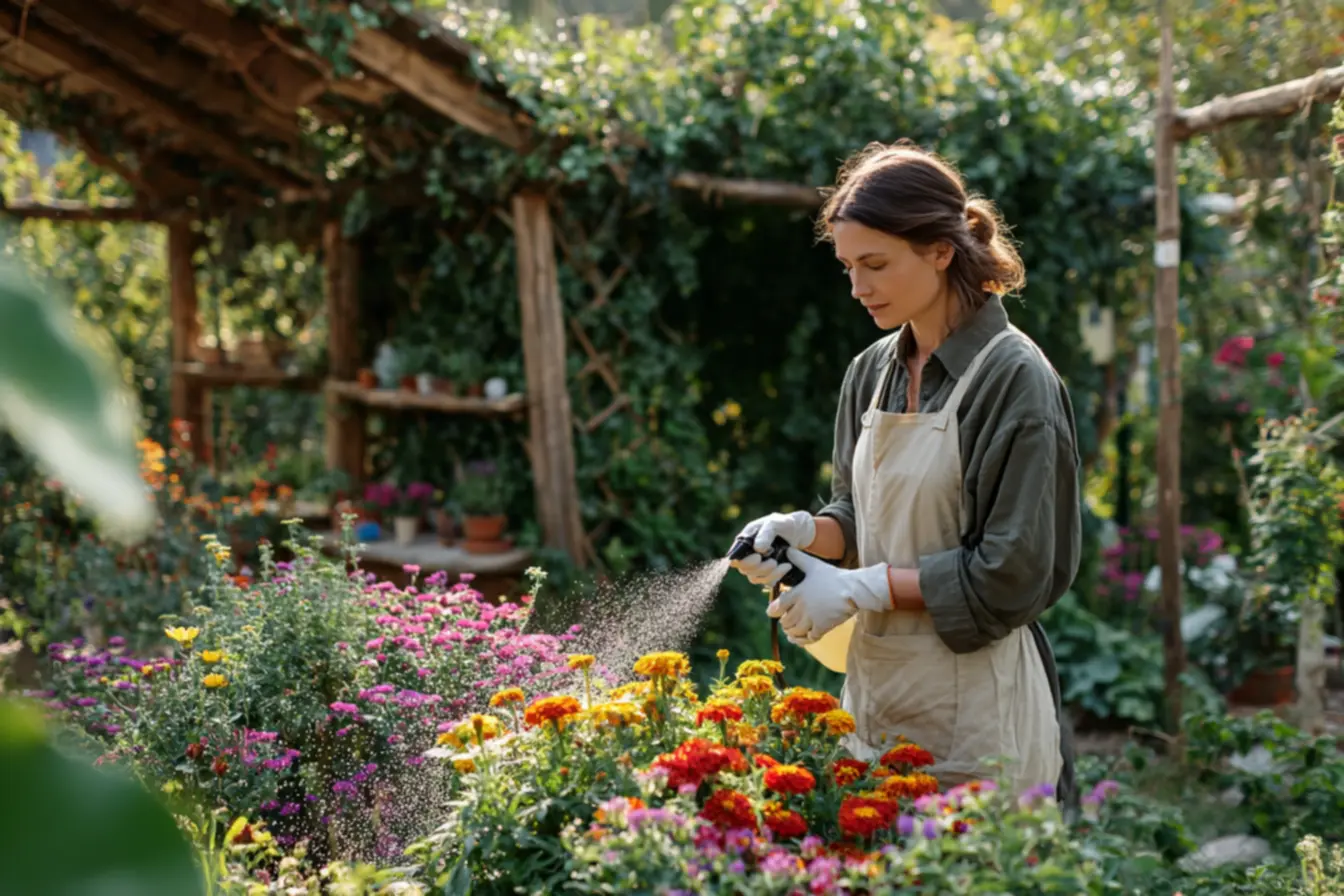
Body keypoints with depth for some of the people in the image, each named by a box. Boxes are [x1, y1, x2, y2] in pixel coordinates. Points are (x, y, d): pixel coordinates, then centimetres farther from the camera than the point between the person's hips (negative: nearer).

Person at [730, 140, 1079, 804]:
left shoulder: (1012, 377, -13)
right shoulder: (872, 372, 9)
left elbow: (1011, 574, -15)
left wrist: (861, 587, -14)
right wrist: (804, 530, -3)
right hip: (875, 686, 7)